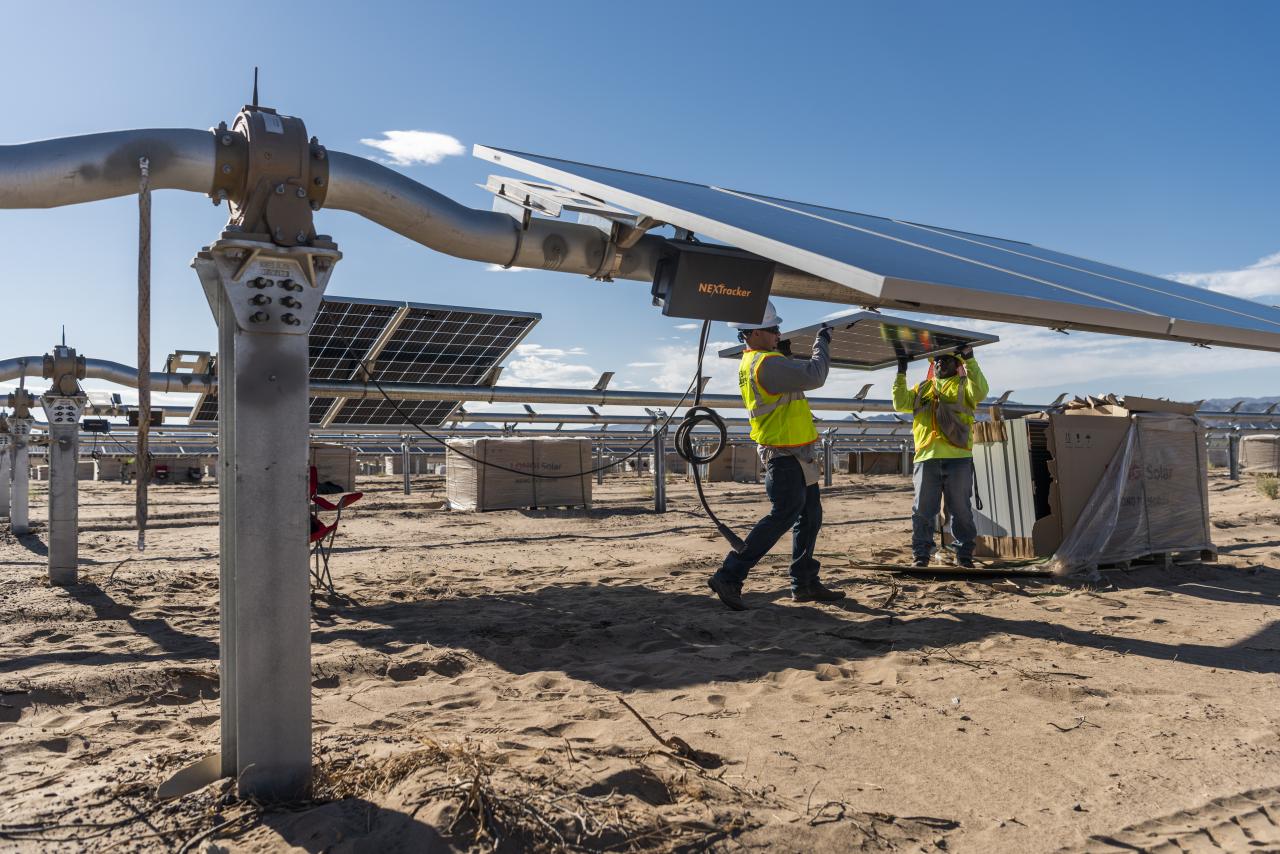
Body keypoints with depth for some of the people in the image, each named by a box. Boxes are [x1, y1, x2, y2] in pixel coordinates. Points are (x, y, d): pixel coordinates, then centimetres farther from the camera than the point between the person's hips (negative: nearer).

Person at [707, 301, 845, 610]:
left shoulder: (749, 362, 11)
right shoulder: (766, 364, -22)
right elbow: (813, 376, -24)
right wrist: (822, 342, -10)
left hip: (795, 456, 11)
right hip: (785, 456, -11)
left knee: (810, 516, 14)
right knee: (783, 516, -10)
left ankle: (805, 583, 22)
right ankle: (729, 576, -8)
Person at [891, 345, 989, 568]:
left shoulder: (963, 385, 11)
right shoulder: (922, 388, 22)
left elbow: (980, 392, -10)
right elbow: (900, 404, 9)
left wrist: (969, 360, -14)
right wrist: (901, 373, 6)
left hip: (958, 457, -2)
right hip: (927, 457, 2)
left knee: (961, 510, 4)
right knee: (923, 510, 3)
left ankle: (964, 555, 15)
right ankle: (921, 554, 10)